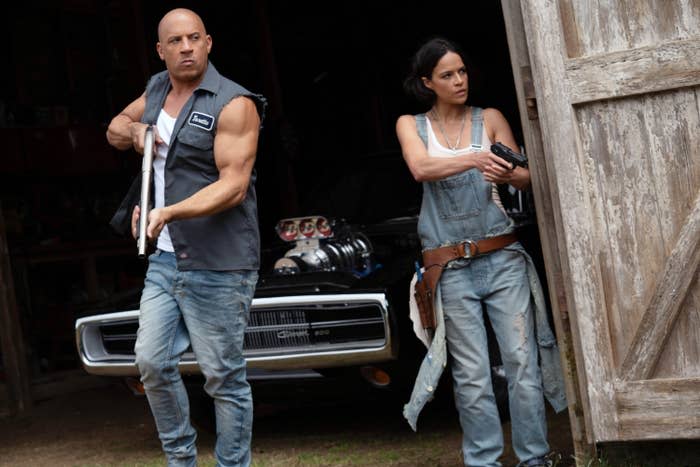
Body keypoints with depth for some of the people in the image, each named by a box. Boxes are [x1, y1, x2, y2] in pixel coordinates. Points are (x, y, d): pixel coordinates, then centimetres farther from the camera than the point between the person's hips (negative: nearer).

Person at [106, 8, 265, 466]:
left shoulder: (233, 104, -12)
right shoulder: (158, 89, 12)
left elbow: (233, 186, -19)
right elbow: (115, 129, 28)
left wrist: (169, 212, -31)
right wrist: (132, 130, 3)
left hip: (217, 268, -8)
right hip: (164, 259, 8)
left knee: (224, 377, -1)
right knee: (153, 363, 10)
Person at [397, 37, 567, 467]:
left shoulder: (490, 119, 8)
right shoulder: (412, 125, 7)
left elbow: (526, 178, 1)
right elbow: (421, 169, -14)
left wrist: (508, 175, -23)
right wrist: (475, 159, -30)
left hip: (503, 258, 1)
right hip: (451, 268, -1)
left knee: (522, 360, -3)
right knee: (472, 374, 1)